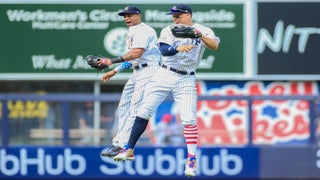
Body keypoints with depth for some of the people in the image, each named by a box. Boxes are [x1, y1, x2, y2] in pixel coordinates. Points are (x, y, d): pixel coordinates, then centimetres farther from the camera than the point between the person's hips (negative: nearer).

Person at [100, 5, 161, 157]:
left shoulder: (143, 30, -10)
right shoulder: (132, 33, 21)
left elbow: (137, 53, -23)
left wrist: (112, 61, -22)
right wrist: (114, 71, 22)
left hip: (148, 71, -11)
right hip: (137, 73, 11)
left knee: (135, 109, -14)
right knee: (124, 106, 10)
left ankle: (122, 145, -18)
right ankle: (119, 143, 14)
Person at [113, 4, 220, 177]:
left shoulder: (203, 31, 0)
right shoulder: (168, 31, 0)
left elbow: (214, 46, -19)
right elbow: (164, 50, -18)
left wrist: (200, 36, -36)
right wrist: (178, 48, -37)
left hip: (186, 80, -1)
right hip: (164, 76, 1)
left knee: (189, 119, -12)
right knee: (144, 111, -1)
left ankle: (192, 160, -5)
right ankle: (129, 149, 9)